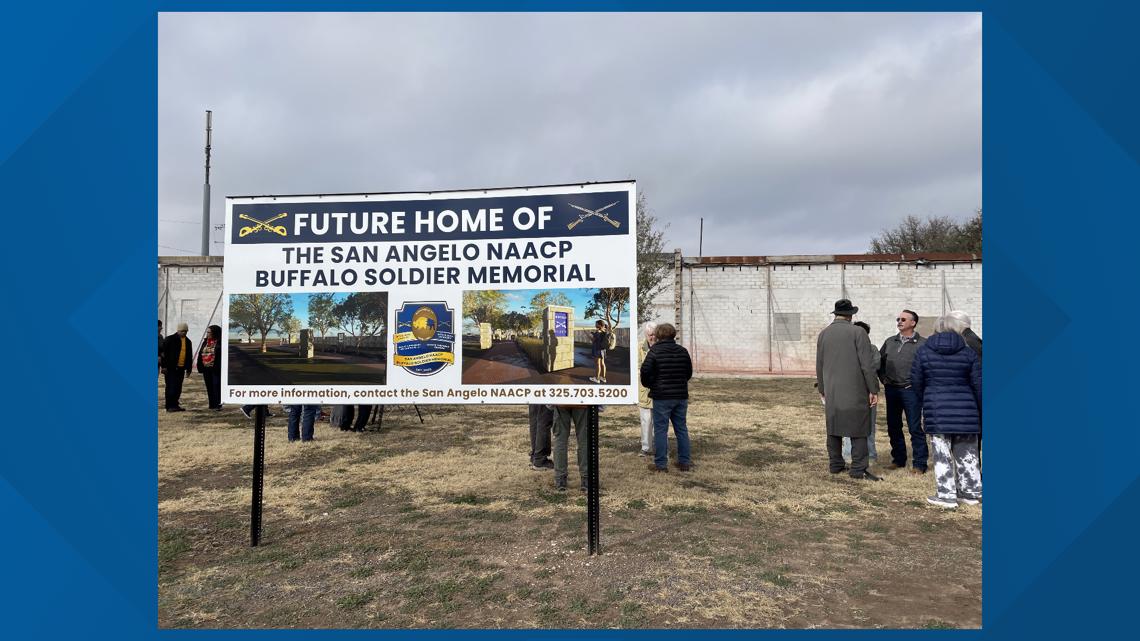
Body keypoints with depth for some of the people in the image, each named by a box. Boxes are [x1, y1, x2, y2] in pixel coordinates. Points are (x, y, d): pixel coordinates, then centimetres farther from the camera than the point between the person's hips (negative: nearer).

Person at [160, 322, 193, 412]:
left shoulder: (188, 342, 14)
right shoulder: (170, 339, -3)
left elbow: (189, 356, 19)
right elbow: (164, 353, -6)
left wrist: (188, 369, 16)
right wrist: (164, 366, -12)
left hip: (181, 368, 6)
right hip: (171, 368, -6)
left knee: (178, 388, 9)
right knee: (171, 387, -5)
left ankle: (175, 405, 17)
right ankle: (169, 406, -1)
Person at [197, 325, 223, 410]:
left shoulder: (220, 343, -9)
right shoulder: (205, 341, 12)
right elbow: (200, 354, 15)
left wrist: (218, 366, -17)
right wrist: (200, 366, 8)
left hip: (216, 369, -7)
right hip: (206, 368, 7)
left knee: (216, 386, -5)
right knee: (209, 387, 11)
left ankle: (217, 404, -2)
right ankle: (212, 405, 19)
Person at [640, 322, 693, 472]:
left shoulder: (654, 351, -10)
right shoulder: (683, 351, 6)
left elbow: (645, 371, -16)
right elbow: (689, 372, 13)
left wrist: (649, 384, 2)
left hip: (661, 397, -5)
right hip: (681, 396, 5)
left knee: (660, 430, 2)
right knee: (681, 429, 13)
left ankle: (661, 464, 5)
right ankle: (684, 461, 19)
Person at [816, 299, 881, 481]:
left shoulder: (823, 334, 7)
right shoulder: (857, 332, -8)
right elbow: (868, 365, -11)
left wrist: (822, 389, 22)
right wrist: (873, 390, -4)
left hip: (831, 392, 5)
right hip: (855, 391, -5)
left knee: (833, 428, 12)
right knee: (858, 430, 1)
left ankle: (835, 464, 19)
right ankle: (858, 469, 1)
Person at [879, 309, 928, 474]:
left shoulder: (922, 343, -4)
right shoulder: (890, 342, 12)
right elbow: (880, 361, 22)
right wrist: (883, 379, 12)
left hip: (911, 390, -5)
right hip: (891, 390, 5)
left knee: (915, 428, -2)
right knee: (893, 427, 11)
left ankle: (919, 464, 6)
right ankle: (898, 459, 23)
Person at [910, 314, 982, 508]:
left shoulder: (923, 352, -1)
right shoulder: (968, 353, 1)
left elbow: (916, 382, 2)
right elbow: (978, 385, 2)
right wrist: (981, 411, 12)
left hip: (937, 412, -2)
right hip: (966, 412, 2)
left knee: (942, 454, 3)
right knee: (967, 453, 15)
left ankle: (946, 495, 6)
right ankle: (971, 492, 23)